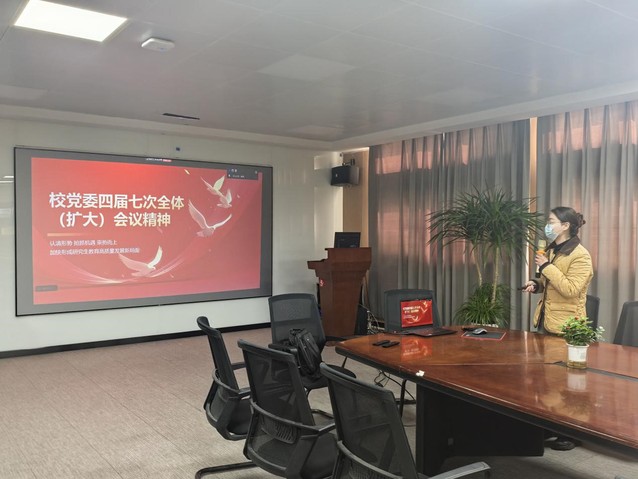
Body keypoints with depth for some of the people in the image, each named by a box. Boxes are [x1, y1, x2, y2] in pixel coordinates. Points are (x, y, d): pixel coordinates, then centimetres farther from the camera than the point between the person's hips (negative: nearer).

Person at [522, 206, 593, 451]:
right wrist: (537, 284, 2)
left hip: (565, 327, -8)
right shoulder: (551, 250, 11)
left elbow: (570, 289, -25)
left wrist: (546, 267, -22)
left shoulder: (580, 255, -15)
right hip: (546, 321, 8)